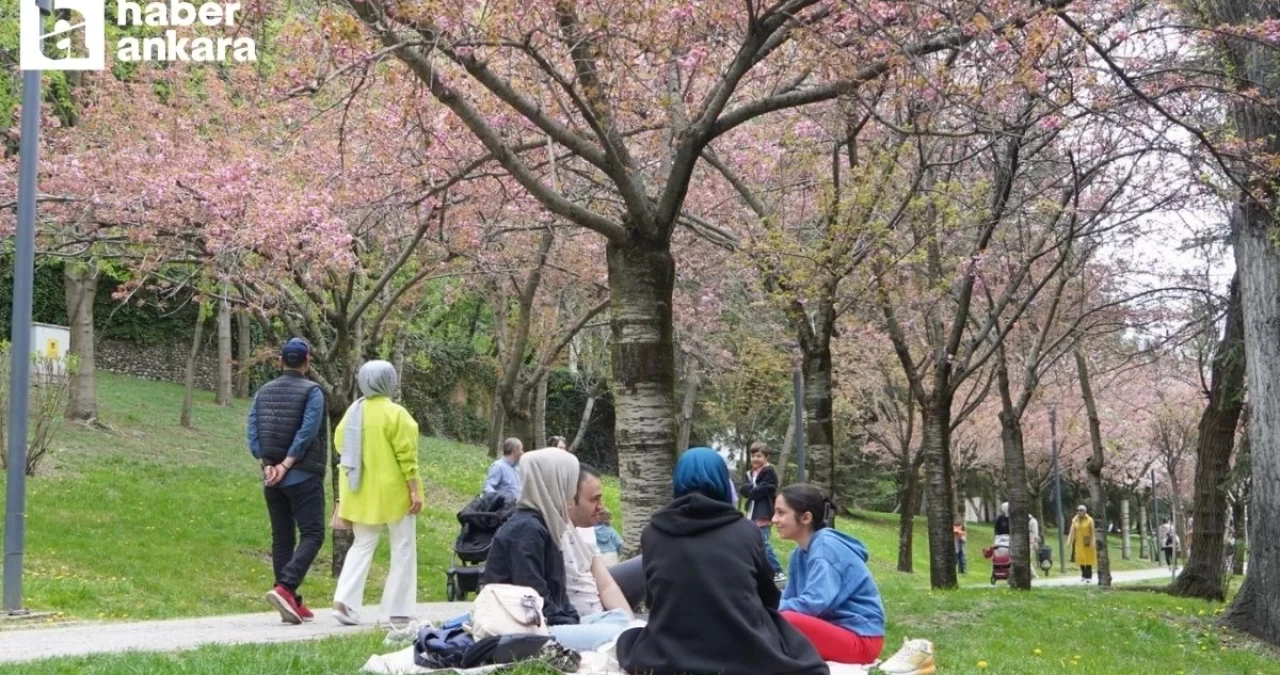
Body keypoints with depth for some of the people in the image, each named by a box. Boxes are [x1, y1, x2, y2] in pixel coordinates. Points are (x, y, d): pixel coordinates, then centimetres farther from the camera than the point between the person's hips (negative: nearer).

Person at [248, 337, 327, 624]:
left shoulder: (263, 392, 9)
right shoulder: (312, 391, -7)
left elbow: (253, 434, 1)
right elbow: (307, 433, -16)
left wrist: (269, 465, -3)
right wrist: (286, 465, -12)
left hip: (272, 478, 6)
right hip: (303, 476, -6)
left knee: (282, 538, 9)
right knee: (311, 534, -3)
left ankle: (291, 603, 9)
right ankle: (285, 588, -22)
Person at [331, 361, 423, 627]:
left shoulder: (352, 412, 5)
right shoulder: (395, 414, -13)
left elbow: (342, 448, 11)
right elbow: (406, 455, -16)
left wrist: (345, 496, 18)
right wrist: (415, 490, -12)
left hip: (361, 494, 6)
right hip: (393, 492, -6)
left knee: (362, 546, 13)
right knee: (403, 548, 6)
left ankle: (344, 600, -4)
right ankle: (399, 610, 6)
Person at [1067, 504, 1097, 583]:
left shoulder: (1089, 520, -7)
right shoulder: (1075, 520, 3)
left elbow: (1092, 532, -9)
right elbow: (1072, 532, 0)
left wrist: (1092, 542, -16)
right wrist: (1069, 541, -8)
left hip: (1087, 543, -4)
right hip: (1078, 543, 4)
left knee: (1088, 559, -2)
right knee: (1080, 559, 5)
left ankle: (1089, 577, 1)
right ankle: (1084, 575, 16)